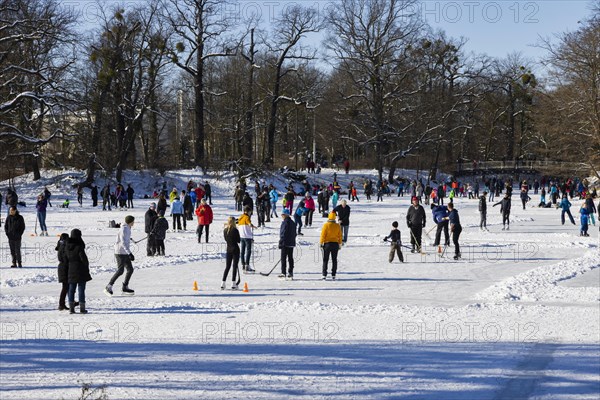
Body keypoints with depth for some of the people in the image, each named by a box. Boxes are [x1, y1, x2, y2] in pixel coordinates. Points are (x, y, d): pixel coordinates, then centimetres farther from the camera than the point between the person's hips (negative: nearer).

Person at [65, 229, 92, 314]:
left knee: (71, 290, 10)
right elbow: (83, 258, -14)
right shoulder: (79, 247, -16)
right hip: (80, 271, -5)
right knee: (81, 289, 0)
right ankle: (82, 308, 1)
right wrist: (87, 266, 3)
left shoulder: (68, 247, 3)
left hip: (71, 271, 5)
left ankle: (71, 307, 9)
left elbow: (66, 259, 8)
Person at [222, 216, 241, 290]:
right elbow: (238, 240, -7)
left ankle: (223, 284, 8)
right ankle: (233, 284, -3)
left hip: (228, 250, 5)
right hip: (235, 249, -5)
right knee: (235, 267, 0)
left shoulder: (225, 230, 2)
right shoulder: (235, 230, -14)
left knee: (227, 267, 12)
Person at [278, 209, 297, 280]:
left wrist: (281, 243, -15)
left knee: (283, 258, -5)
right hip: (291, 243, 8)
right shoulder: (293, 223, 13)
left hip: (285, 244, -8)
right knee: (290, 258, 11)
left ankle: (283, 273, -7)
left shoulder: (285, 222, -14)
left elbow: (283, 234, -18)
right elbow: (294, 234, 19)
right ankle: (290, 273, 13)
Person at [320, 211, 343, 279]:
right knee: (334, 260, 9)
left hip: (327, 244, -3)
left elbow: (323, 235, -9)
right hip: (335, 244, 3)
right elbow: (340, 236, 7)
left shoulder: (326, 225, -9)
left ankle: (324, 275, -2)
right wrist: (340, 244, 15)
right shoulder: (337, 226, 1)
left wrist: (321, 243, -3)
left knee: (325, 260, 3)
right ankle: (333, 275, 8)